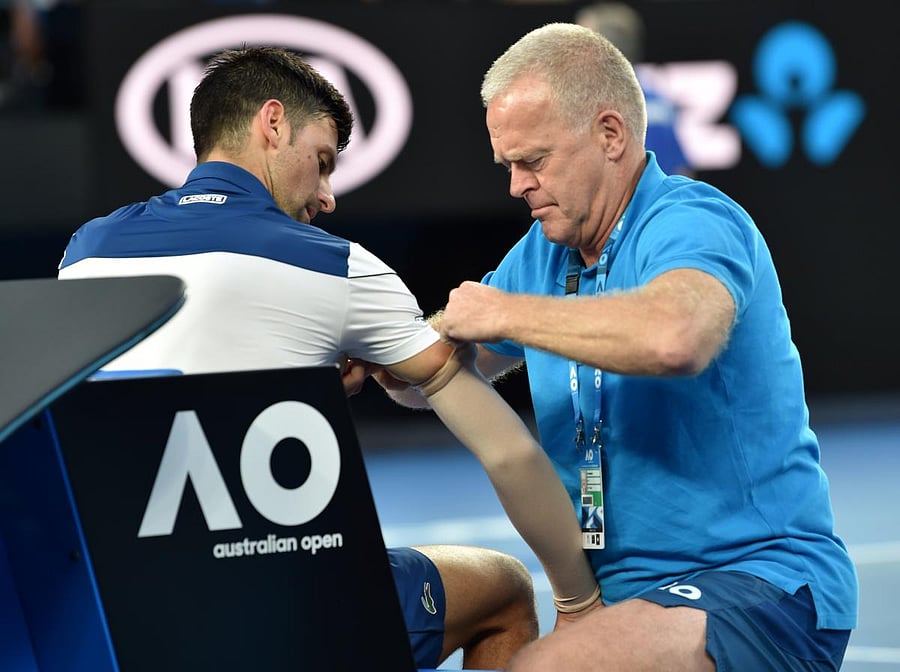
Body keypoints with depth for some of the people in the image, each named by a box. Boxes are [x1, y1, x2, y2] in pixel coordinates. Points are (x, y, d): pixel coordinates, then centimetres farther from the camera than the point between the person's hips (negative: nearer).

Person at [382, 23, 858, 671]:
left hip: (761, 586, -8)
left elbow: (673, 338, -37)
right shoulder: (543, 253, 13)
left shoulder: (693, 221, -13)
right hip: (623, 591, 8)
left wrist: (506, 313, -24)